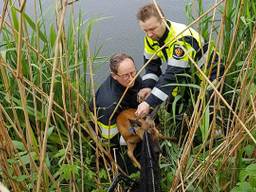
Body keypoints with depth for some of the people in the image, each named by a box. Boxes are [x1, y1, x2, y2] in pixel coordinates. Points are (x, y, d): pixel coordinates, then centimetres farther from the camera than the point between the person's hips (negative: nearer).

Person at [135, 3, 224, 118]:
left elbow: (172, 76, -38)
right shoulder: (151, 37, -10)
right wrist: (147, 86, -17)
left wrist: (149, 103, -40)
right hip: (187, 74, 7)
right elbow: (151, 63, 1)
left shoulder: (181, 39, -35)